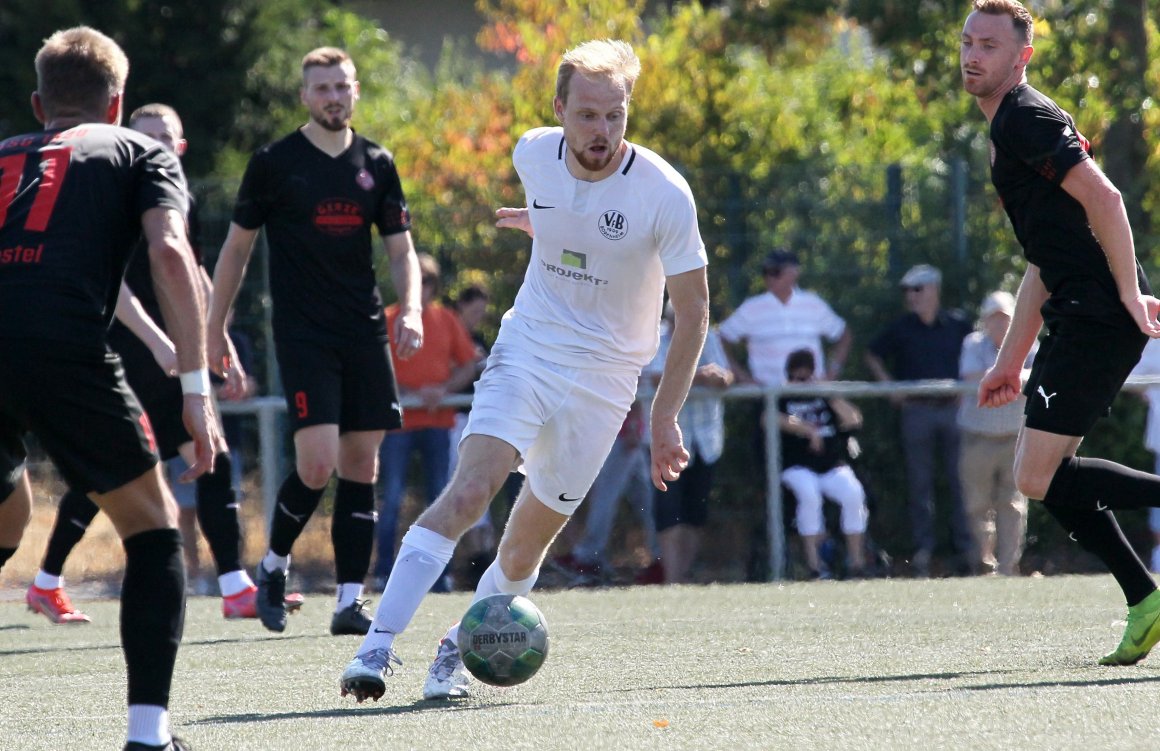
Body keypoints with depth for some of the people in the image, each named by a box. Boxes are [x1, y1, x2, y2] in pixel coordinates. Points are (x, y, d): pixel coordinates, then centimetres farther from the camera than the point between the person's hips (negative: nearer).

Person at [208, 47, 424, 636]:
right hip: (301, 333, -4)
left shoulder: (376, 165, 10)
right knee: (317, 462, -16)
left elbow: (401, 250, 13)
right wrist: (214, 328, 7)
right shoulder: (274, 163, 0)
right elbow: (236, 247, 7)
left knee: (361, 463, 0)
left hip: (365, 333, 4)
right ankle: (274, 564, 10)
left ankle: (349, 602, 3)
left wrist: (410, 309, -5)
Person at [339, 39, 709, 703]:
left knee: (523, 551, 1)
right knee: (469, 490, -21)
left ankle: (458, 650, 26)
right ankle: (378, 647, -25)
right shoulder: (534, 155, -6)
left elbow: (694, 311, -7)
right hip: (526, 353, 1)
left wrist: (665, 417, -7)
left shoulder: (664, 193, -16)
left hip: (603, 377, -1)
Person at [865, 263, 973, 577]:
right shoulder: (901, 328, 5)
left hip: (953, 408, 0)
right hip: (917, 411, 0)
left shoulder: (957, 325, 5)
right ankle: (923, 548, 5)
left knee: (960, 480, -1)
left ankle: (965, 548, 4)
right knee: (919, 483, 1)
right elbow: (873, 355, 16)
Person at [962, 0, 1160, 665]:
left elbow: (1103, 197, -21)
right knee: (1041, 475, 11)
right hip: (1077, 318, 10)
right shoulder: (1008, 129, 23)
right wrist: (1012, 360, 26)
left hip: (1100, 315, -10)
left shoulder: (1027, 117, -8)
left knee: (1039, 477, -13)